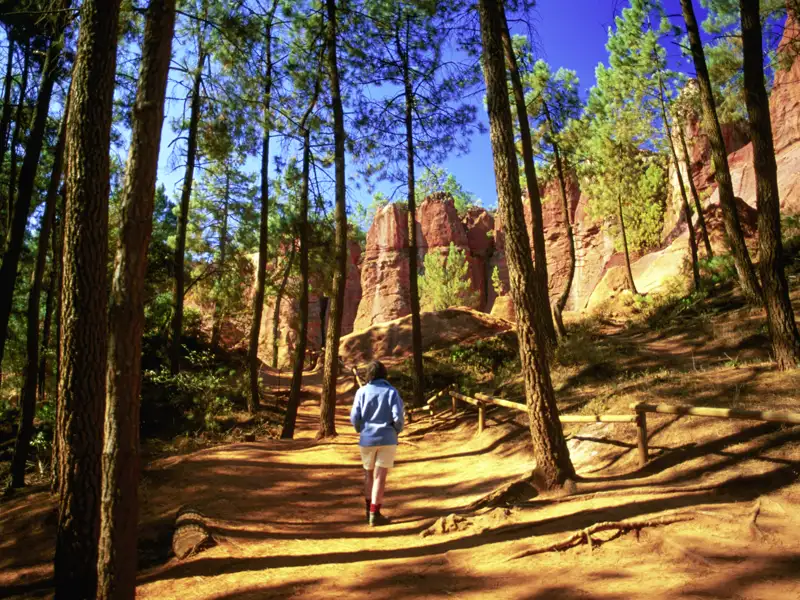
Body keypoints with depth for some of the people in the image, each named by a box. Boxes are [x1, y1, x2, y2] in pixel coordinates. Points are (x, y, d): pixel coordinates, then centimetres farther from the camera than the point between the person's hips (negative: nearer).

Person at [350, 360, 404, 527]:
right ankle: (374, 514, 3)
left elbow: (354, 417, -5)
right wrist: (396, 430, 7)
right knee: (380, 476, 3)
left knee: (369, 474, 19)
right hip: (387, 439, -2)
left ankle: (368, 509, 28)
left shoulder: (362, 391, -3)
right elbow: (398, 417, -13)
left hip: (367, 439, 2)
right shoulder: (391, 392, -6)